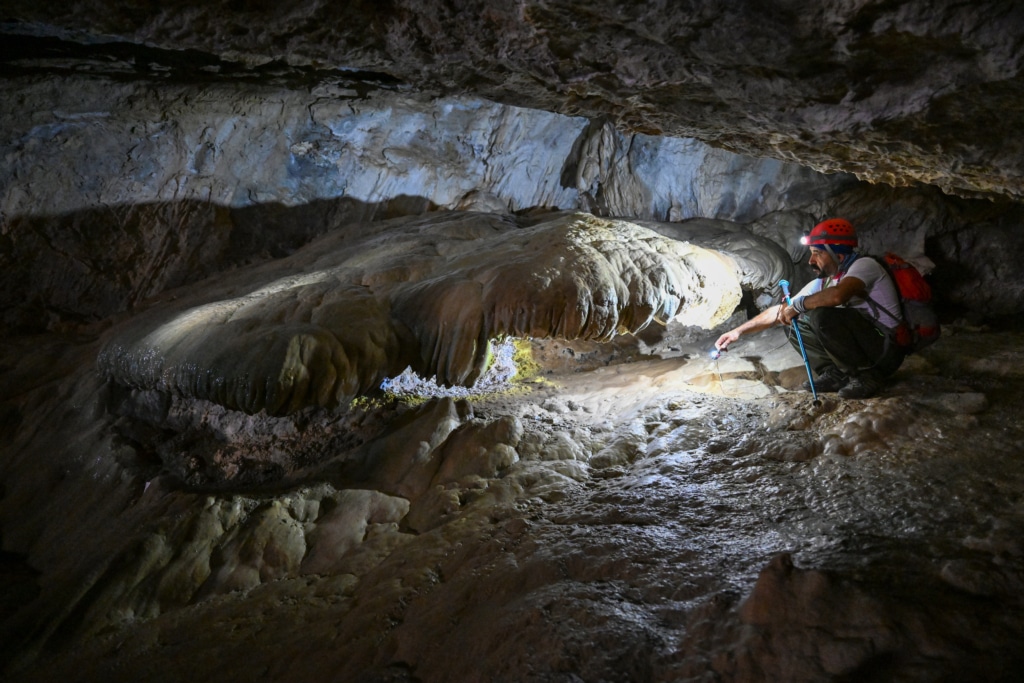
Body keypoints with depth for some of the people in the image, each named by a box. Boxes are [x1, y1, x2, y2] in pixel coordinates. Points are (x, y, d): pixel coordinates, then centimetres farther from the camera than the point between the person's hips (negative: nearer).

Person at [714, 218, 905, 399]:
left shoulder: (864, 265, -15)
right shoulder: (822, 283, 7)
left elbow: (837, 295, -37)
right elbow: (780, 311, 11)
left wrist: (797, 305, -21)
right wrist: (738, 331, 8)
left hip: (887, 350, -8)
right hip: (861, 346, 8)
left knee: (822, 316, -27)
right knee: (797, 326, 3)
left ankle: (867, 376, -15)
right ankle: (836, 374, 0)